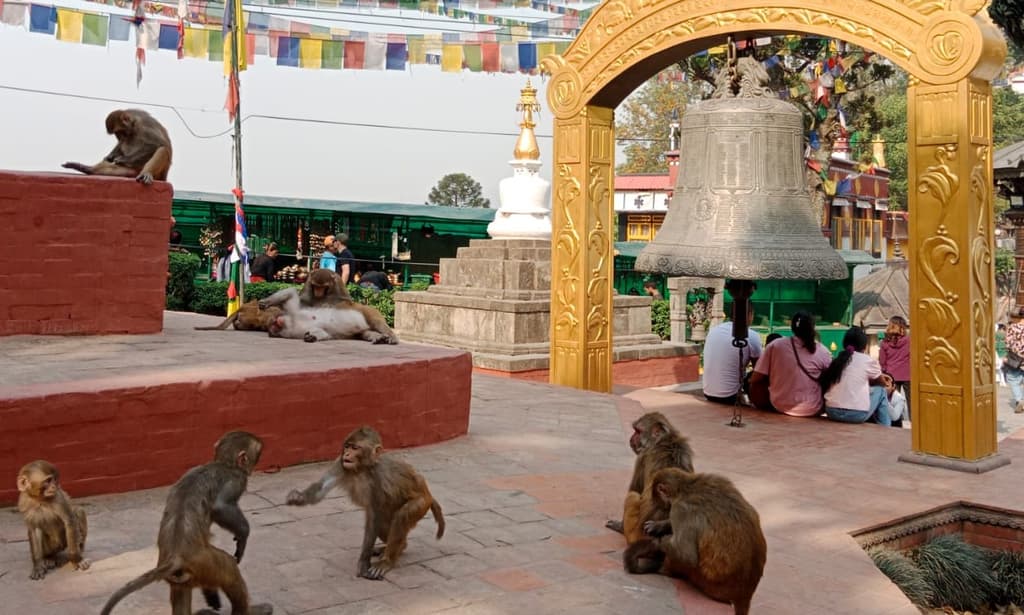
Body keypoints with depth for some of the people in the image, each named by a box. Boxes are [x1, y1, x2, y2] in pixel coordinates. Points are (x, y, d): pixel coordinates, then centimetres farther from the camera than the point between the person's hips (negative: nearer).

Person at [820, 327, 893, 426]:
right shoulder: (868, 360, 1)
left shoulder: (837, 359, 13)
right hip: (857, 414, -5)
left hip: (831, 412, 5)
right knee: (880, 391, 20)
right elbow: (882, 382, 20)